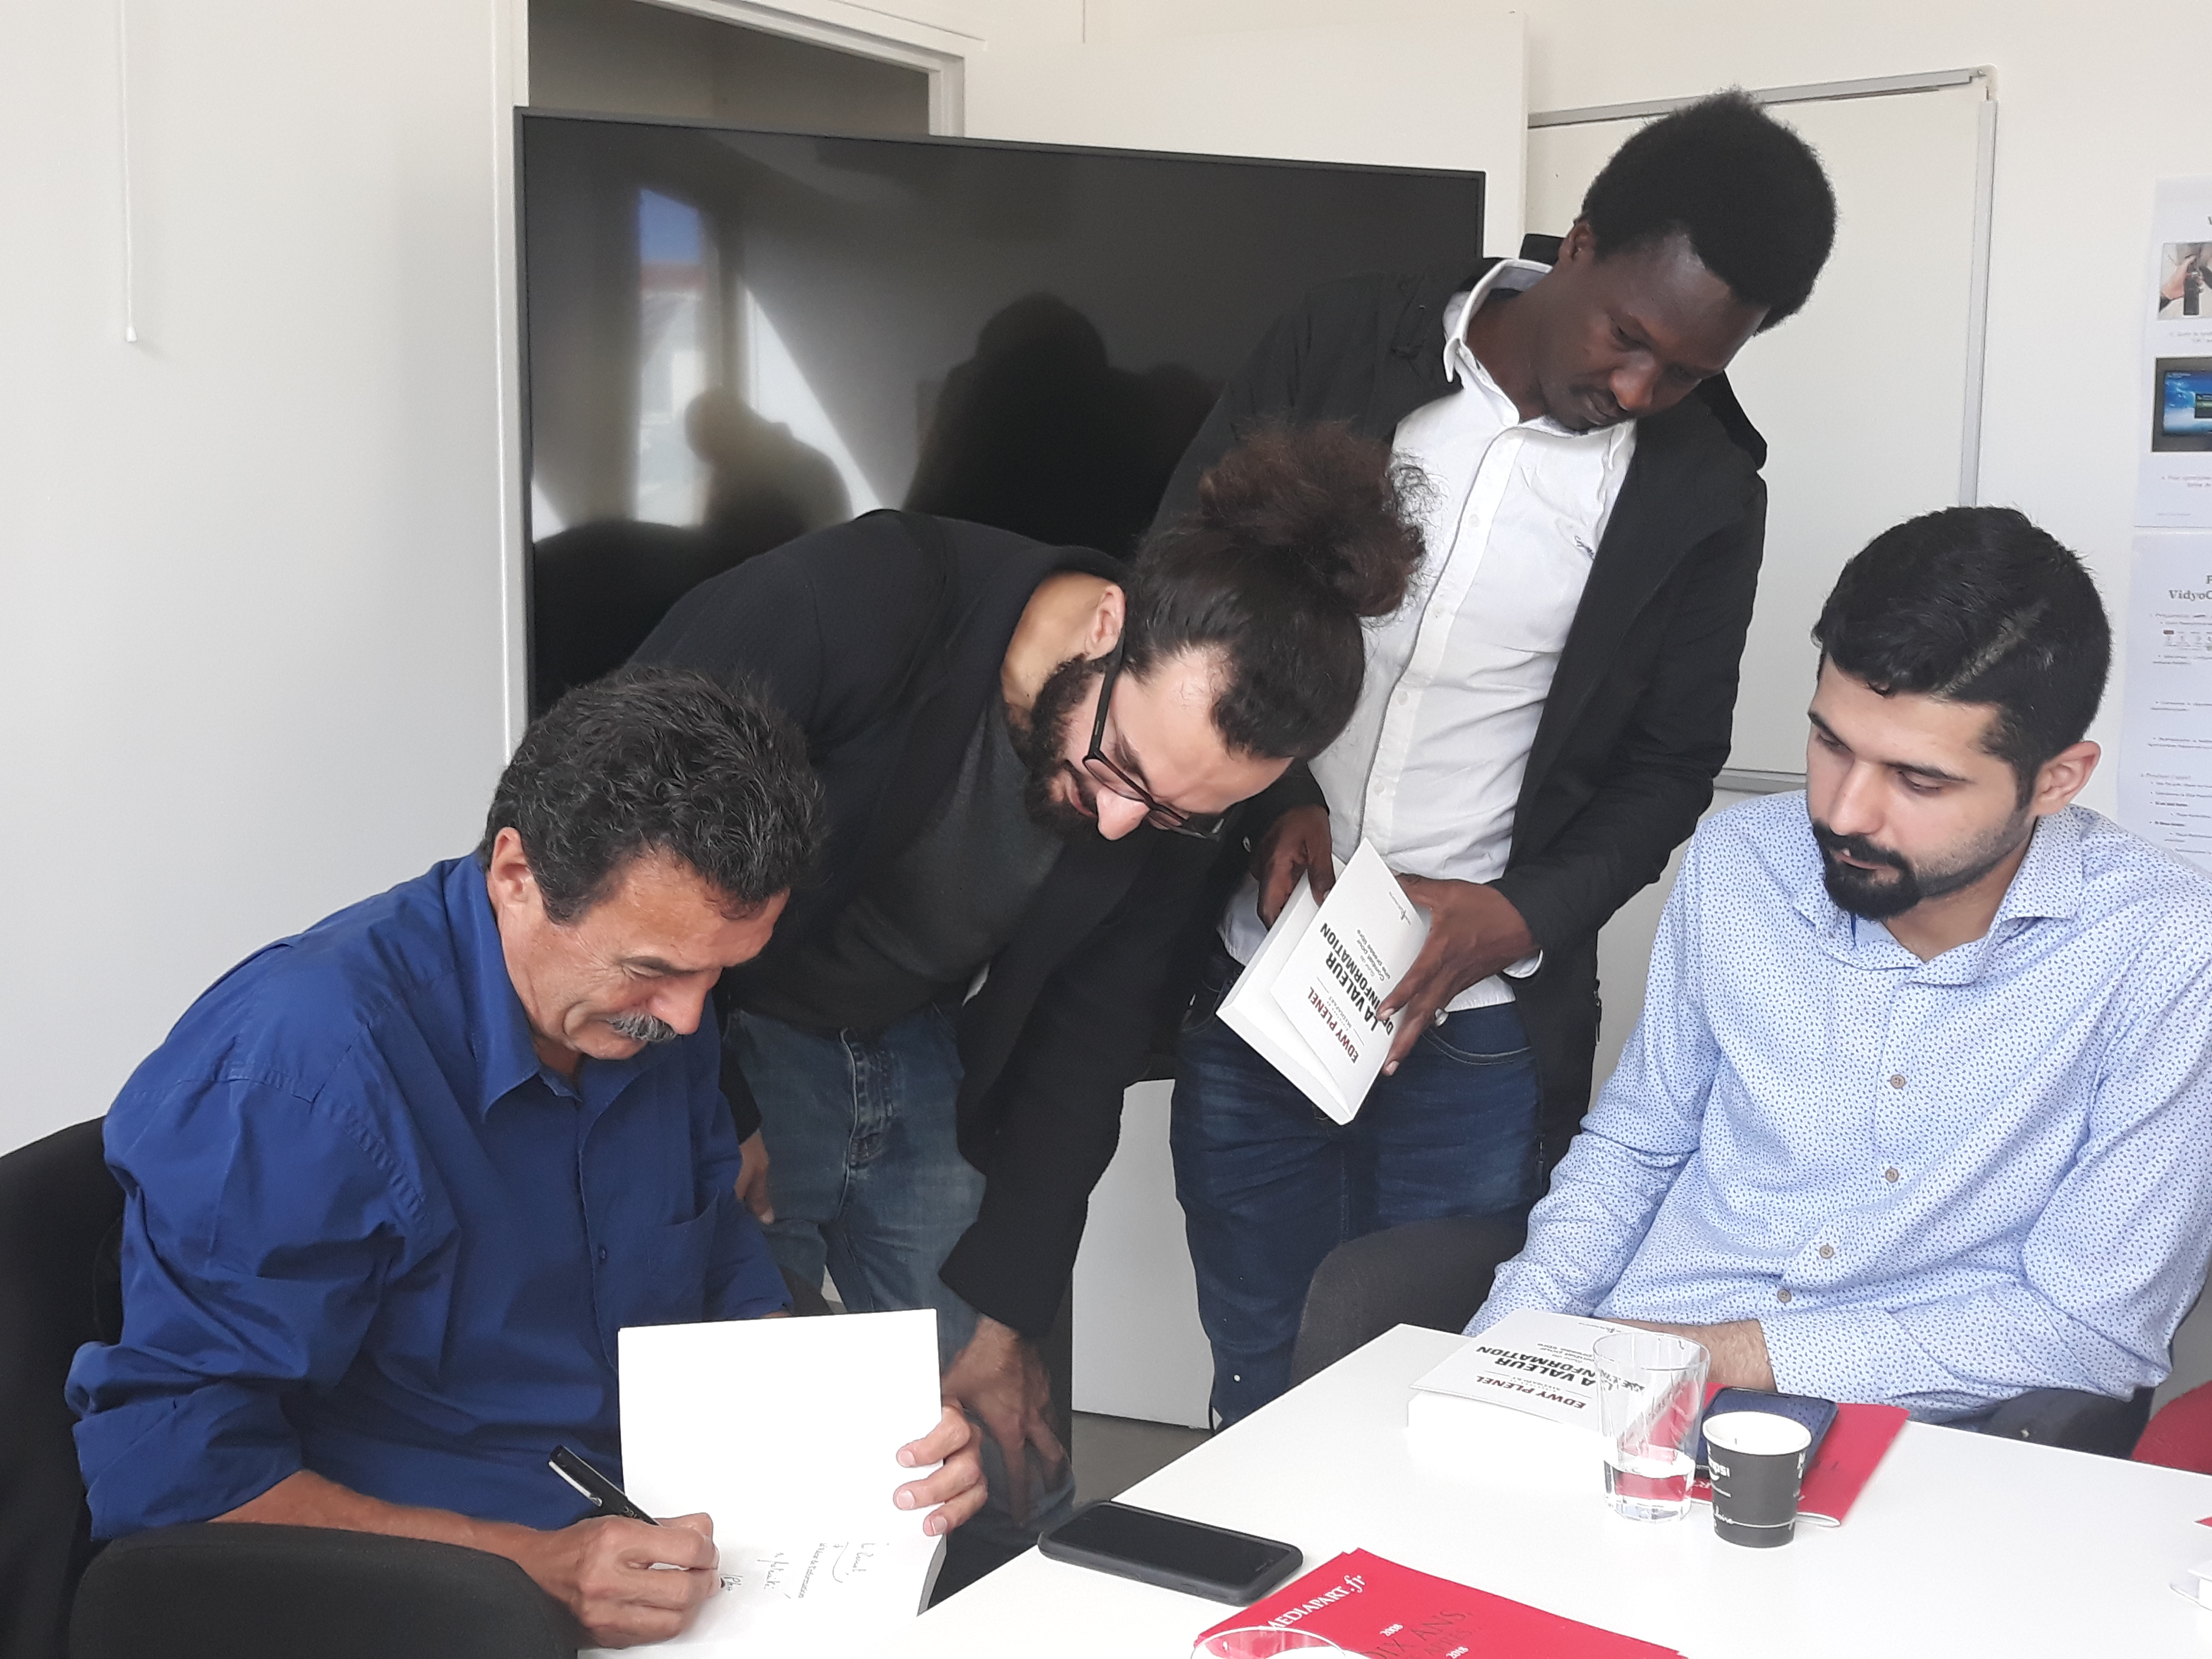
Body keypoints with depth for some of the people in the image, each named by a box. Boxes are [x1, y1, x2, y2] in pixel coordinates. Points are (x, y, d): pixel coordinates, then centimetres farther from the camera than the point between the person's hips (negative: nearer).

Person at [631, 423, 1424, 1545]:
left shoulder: (1173, 795, -13)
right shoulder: (851, 606, -30)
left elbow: (1084, 1045, -2)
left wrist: (1003, 1322, -2)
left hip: (923, 1063, 4)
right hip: (713, 1050, -4)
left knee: (1009, 1469, 8)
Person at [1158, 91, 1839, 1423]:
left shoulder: (1704, 491, -2)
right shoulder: (1345, 348, -2)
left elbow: (1668, 764, 4)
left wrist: (1519, 916, -12)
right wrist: (1274, 793, -10)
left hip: (1481, 1032, -1)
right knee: (1258, 1393, 14)